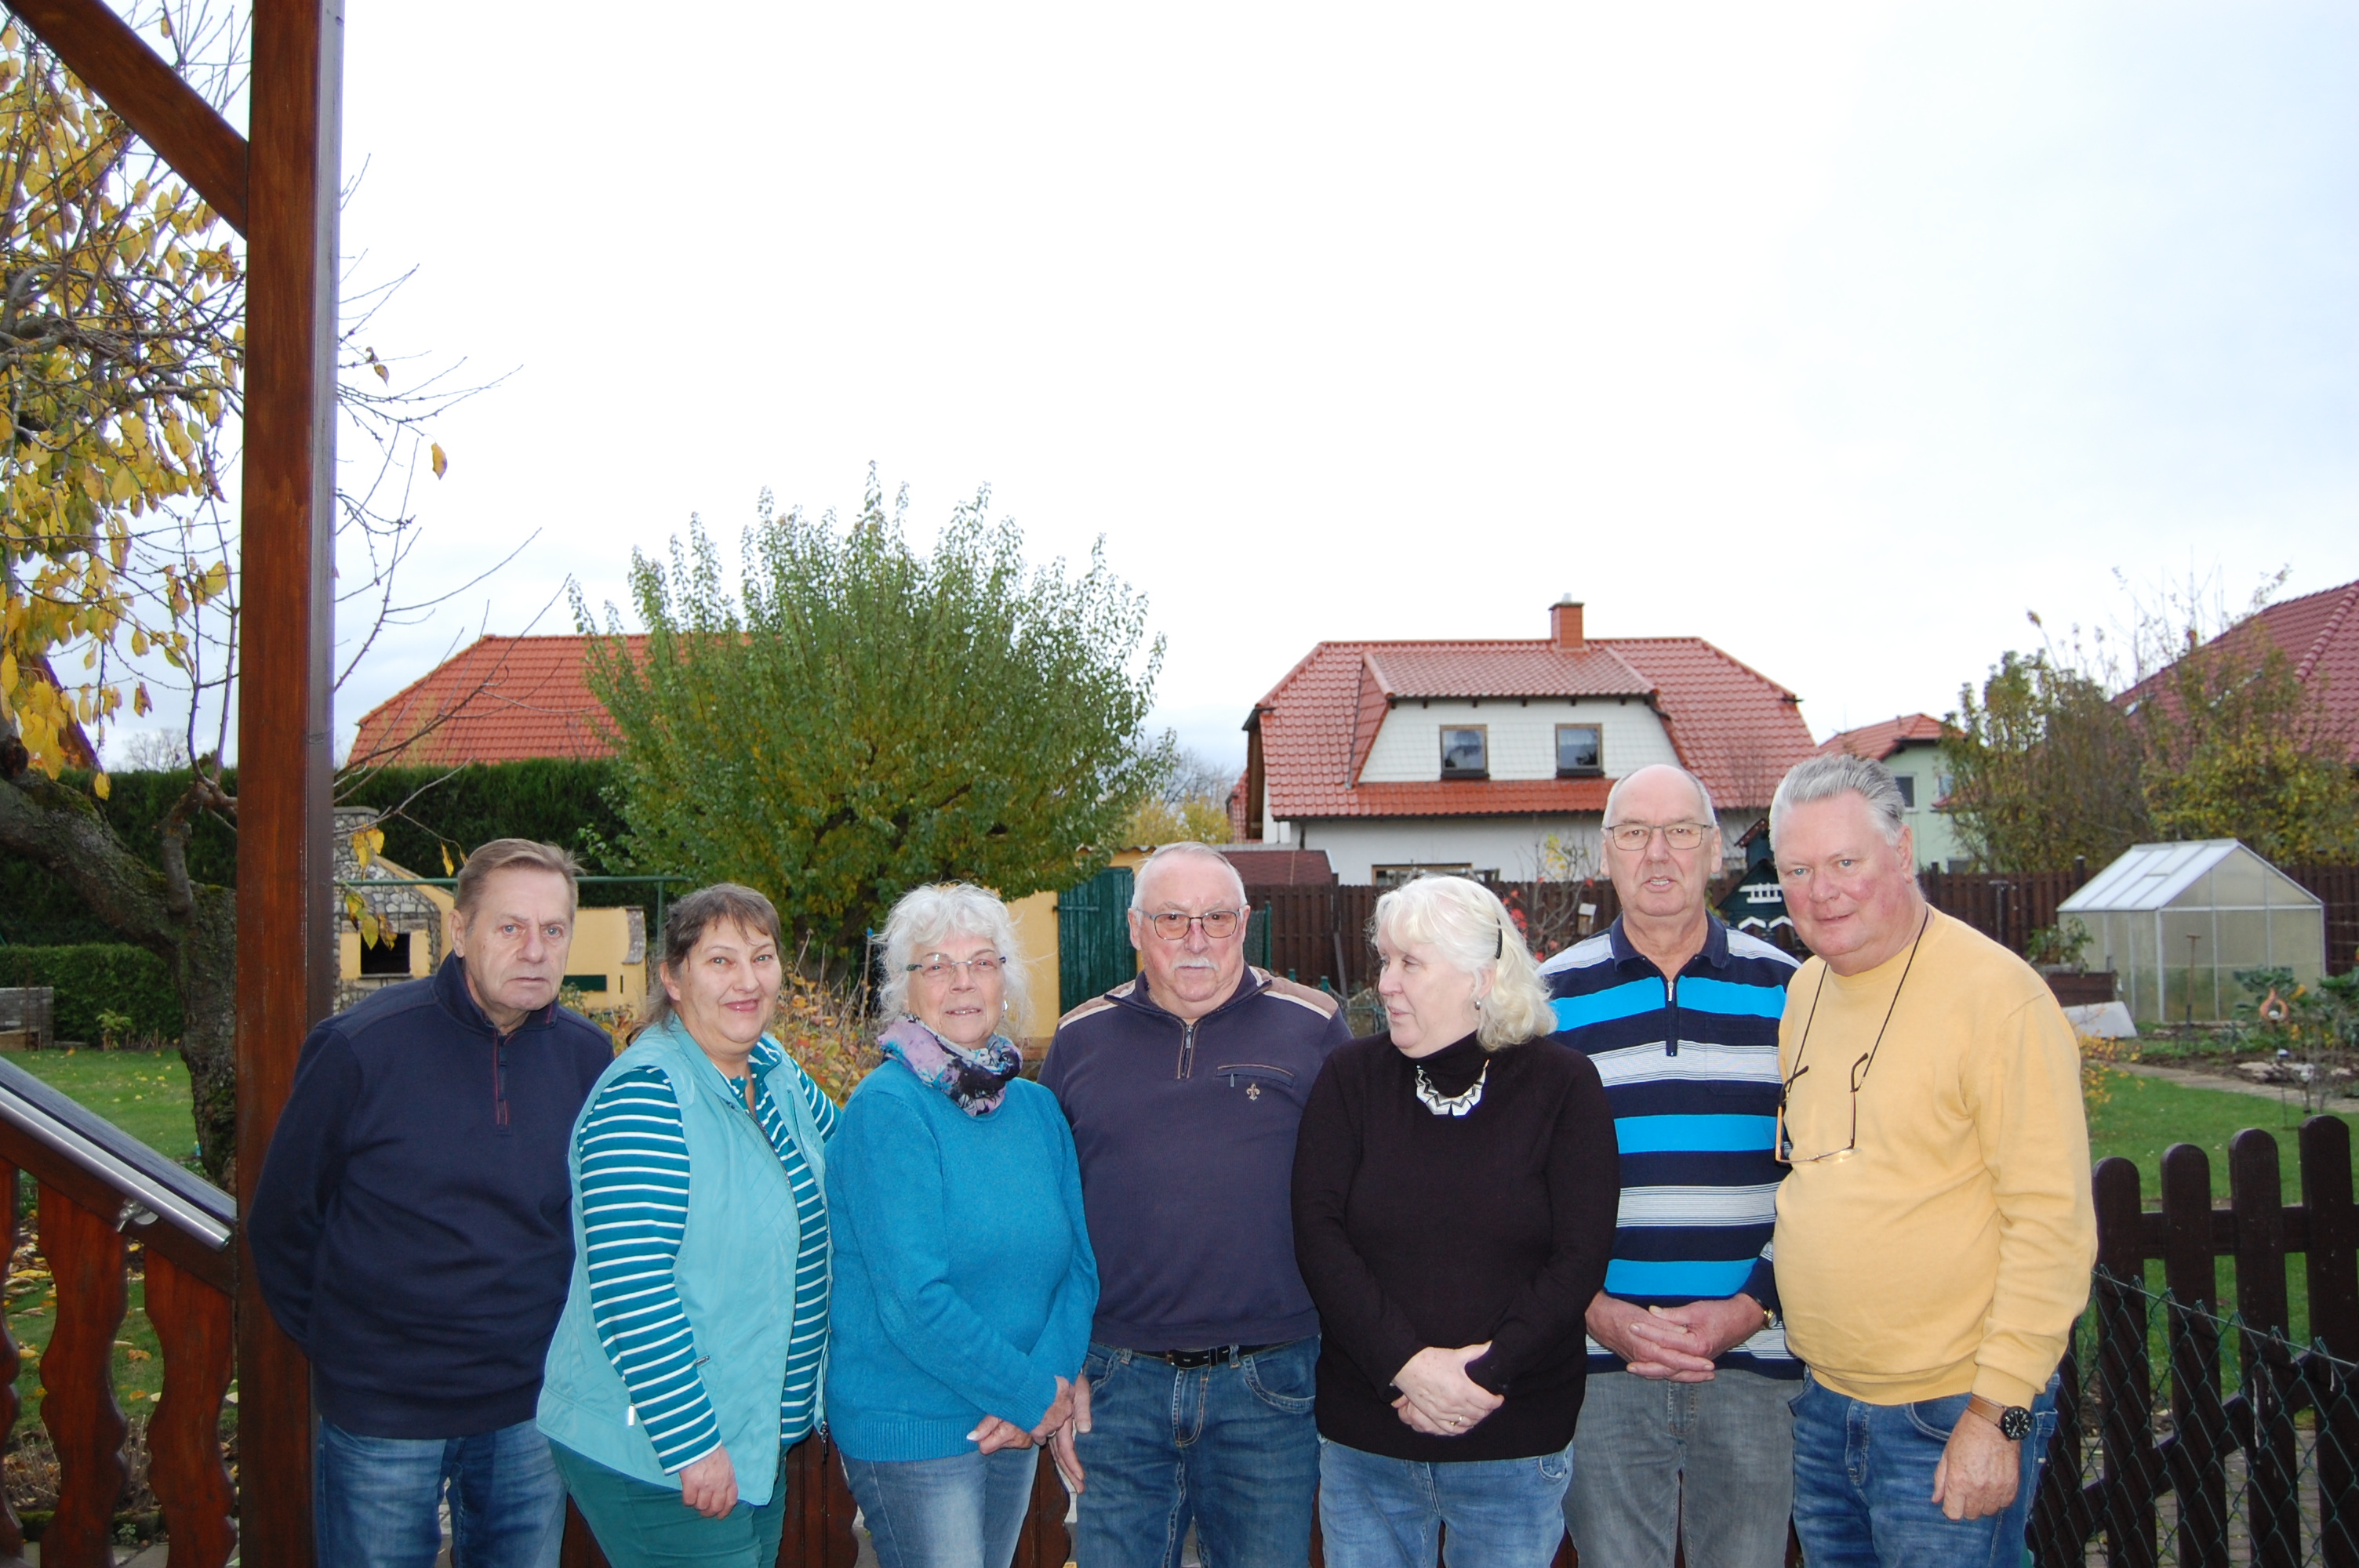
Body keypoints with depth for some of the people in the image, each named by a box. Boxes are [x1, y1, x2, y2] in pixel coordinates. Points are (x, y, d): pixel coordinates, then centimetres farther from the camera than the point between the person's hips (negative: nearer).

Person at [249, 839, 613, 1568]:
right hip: (381, 1418, -3)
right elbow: (283, 1220, -3)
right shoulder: (363, 1046, -14)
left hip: (532, 1406, 3)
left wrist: (567, 1347, 8)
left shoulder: (586, 1056, -4)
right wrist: (334, 1344, 1)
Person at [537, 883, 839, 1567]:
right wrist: (693, 1446, -22)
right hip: (654, 1458, -8)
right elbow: (631, 1294, -25)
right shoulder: (643, 1096, -21)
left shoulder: (775, 1072, 4)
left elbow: (841, 1164, 24)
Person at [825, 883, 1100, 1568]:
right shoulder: (888, 1108, -16)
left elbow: (1078, 1261, 3)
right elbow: (914, 1299, -21)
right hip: (910, 1428, -6)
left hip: (1015, 1425, 6)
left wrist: (1055, 1379, -13)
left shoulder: (1036, 1106, 4)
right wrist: (1037, 1397, -15)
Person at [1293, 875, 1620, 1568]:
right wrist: (1407, 1363, -18)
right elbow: (1317, 1233, -8)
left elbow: (1580, 1257, -10)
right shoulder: (1351, 1077, -1)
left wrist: (1483, 1374, -17)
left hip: (1517, 1443, -1)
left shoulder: (1563, 1085, -5)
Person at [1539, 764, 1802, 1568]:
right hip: (1599, 1365, 0)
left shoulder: (1786, 991, 4)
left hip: (1756, 1359, 1)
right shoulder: (1551, 998, 2)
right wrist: (1592, 1309, -8)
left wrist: (1752, 1306, -8)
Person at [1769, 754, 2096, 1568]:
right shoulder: (1803, 992, 6)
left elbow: (2052, 1223, -18)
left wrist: (1997, 1413, -19)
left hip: (1952, 1418, -6)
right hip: (1821, 1406, 7)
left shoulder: (1997, 993, -15)